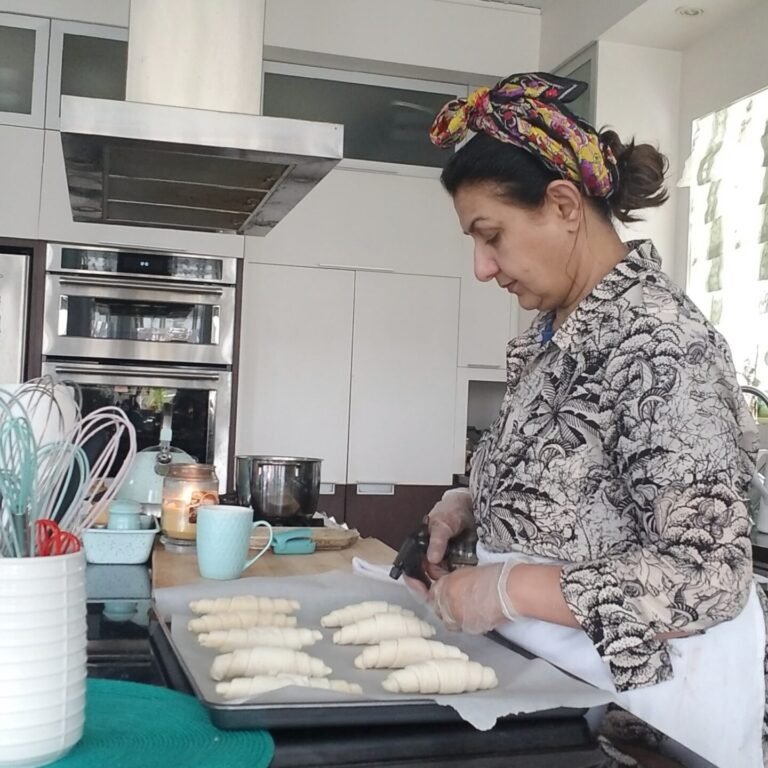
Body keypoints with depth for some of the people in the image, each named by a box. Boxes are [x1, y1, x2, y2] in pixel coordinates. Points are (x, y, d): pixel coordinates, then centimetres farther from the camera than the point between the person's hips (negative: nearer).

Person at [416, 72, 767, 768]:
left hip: (643, 684, -8)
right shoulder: (558, 329, 3)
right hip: (553, 673, 8)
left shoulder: (657, 340, -23)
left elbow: (707, 579, -27)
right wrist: (474, 504, -1)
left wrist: (510, 587, -26)